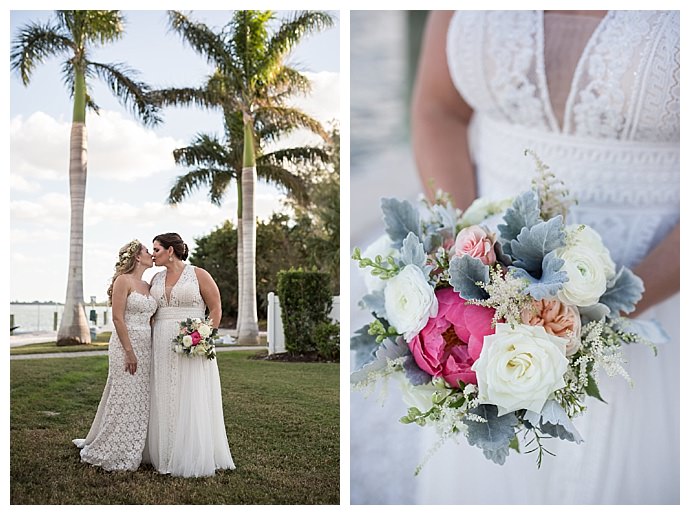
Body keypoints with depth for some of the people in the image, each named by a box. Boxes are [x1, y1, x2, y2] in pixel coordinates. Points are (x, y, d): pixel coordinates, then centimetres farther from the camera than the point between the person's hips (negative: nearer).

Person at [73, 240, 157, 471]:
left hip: (145, 347, 8)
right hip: (126, 344, -8)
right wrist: (129, 351, -18)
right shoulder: (123, 281, -8)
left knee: (139, 400, 10)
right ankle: (114, 454, 10)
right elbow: (118, 318, -14)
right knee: (124, 399, -3)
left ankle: (131, 451, 21)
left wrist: (149, 350, 11)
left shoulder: (147, 286, 15)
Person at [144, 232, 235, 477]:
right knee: (163, 401, 8)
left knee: (191, 401, -2)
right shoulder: (156, 279, 12)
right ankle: (164, 456, 17)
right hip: (161, 346, 5)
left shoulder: (198, 275, -3)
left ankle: (193, 459, 7)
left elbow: (216, 309, -4)